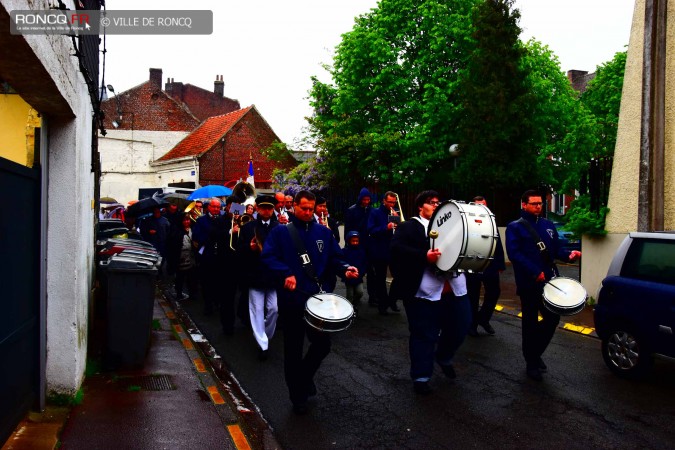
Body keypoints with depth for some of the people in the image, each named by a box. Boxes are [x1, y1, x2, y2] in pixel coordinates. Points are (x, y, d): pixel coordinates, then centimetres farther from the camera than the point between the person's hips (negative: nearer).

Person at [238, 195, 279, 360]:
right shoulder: (248, 227, 4)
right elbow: (240, 252, 2)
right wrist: (249, 248, -16)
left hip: (274, 275, 1)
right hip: (255, 276, 0)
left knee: (273, 309, 4)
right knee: (257, 310, -1)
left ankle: (266, 337, 26)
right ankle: (263, 345, 2)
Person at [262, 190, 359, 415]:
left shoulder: (323, 232, 10)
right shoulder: (280, 232, 0)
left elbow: (335, 257, 12)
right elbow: (268, 257, -10)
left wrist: (345, 269, -9)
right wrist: (285, 274, -25)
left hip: (318, 296, 3)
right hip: (292, 298, -3)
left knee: (323, 344, 5)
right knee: (293, 349, 7)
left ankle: (305, 375, 35)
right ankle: (298, 397, 23)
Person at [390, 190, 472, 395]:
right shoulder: (409, 227, -1)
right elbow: (397, 249, -17)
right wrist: (424, 256, -26)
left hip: (455, 289, 6)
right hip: (425, 291, -6)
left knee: (461, 326, 11)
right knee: (424, 335, 1)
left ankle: (444, 357, 38)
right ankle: (421, 377, 15)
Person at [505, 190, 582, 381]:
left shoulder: (548, 225, 14)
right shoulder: (514, 227, -5)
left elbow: (556, 250, 16)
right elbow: (514, 254, -17)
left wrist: (568, 255, -6)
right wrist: (535, 272, -25)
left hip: (549, 280, 5)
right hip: (528, 283, -5)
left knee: (553, 318, 8)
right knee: (530, 323, 5)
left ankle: (536, 352, 29)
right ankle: (531, 364, 18)